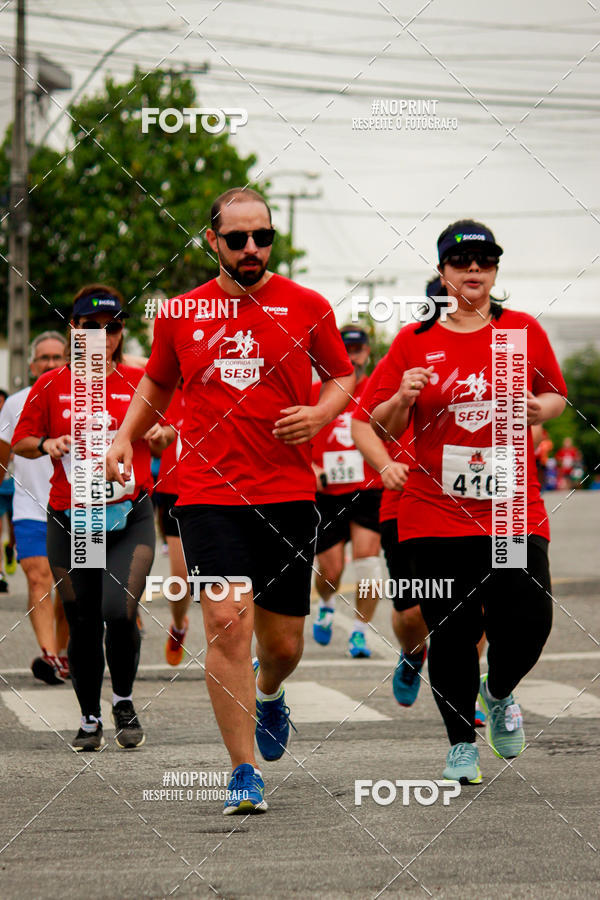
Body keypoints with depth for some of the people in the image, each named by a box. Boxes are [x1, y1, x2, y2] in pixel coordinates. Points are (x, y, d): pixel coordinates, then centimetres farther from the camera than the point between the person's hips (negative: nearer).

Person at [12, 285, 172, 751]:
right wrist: (47, 444, -8)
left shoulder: (141, 382, 4)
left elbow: (171, 436, 15)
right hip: (70, 521, 1)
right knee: (83, 623, 5)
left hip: (130, 517, -1)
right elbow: (20, 442, 13)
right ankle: (90, 719, 23)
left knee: (120, 611, -19)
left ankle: (124, 701, 6)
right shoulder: (52, 386, 5)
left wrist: (159, 434, -8)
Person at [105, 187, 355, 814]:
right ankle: (245, 774, -7)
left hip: (287, 495, 1)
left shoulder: (306, 307, 4)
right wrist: (124, 437, 8)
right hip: (208, 495, -1)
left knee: (282, 642, 7)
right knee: (228, 621, -15)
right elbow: (156, 385, 23)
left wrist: (320, 413, -6)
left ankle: (269, 694, 46)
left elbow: (342, 377, 15)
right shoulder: (181, 315, 7)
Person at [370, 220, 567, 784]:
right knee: (451, 632, -2)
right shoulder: (413, 341, 4)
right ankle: (461, 745, 15)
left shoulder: (524, 330, 6)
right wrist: (403, 398, -12)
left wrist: (538, 408, -5)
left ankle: (499, 694, 24)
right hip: (435, 514, 0)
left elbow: (555, 397, 17)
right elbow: (383, 427, 8)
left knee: (528, 622, -9)